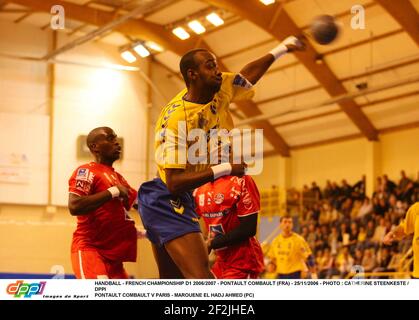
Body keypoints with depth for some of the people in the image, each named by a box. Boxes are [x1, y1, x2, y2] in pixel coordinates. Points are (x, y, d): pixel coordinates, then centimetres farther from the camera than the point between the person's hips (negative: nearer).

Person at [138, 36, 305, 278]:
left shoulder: (220, 90, -1)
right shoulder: (175, 119, -24)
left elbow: (246, 76, 23)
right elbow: (174, 182, -27)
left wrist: (280, 50, 24)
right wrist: (225, 169, -28)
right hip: (168, 201, -10)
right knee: (201, 277, -25)